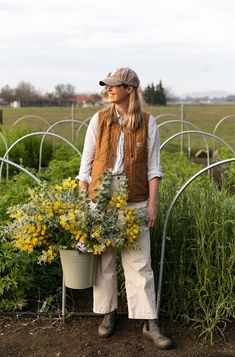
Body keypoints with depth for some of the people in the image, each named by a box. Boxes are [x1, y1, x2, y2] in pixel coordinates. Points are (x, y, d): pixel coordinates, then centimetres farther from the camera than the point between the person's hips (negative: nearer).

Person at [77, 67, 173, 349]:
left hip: (134, 201, -1)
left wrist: (152, 204, -3)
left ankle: (150, 323, 8)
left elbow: (153, 167, 2)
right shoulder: (99, 120, 3)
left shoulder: (147, 123, 0)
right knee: (104, 259, 7)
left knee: (139, 262, 0)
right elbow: (86, 164, 5)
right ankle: (108, 313, 24)